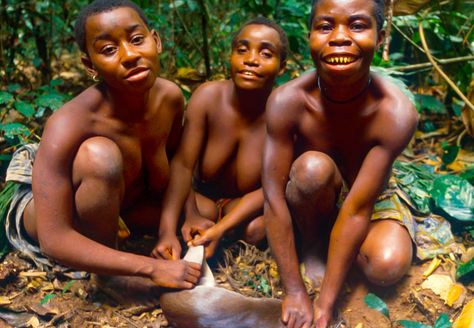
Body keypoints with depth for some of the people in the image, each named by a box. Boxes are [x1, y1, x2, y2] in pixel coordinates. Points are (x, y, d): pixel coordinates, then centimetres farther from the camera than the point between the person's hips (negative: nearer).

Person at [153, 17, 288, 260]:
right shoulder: (208, 96, -21)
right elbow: (182, 165, -26)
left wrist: (219, 229, -37)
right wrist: (168, 232, -41)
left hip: (248, 203, -1)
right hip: (204, 196, 1)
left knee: (256, 230, -33)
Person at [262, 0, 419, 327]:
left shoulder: (396, 113, -31)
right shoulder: (287, 101, -29)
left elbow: (357, 209, -31)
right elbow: (274, 196, -28)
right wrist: (295, 292, -27)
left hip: (370, 198, 1)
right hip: (310, 200, 0)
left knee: (388, 265, -29)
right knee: (314, 167, -34)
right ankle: (307, 248, -8)